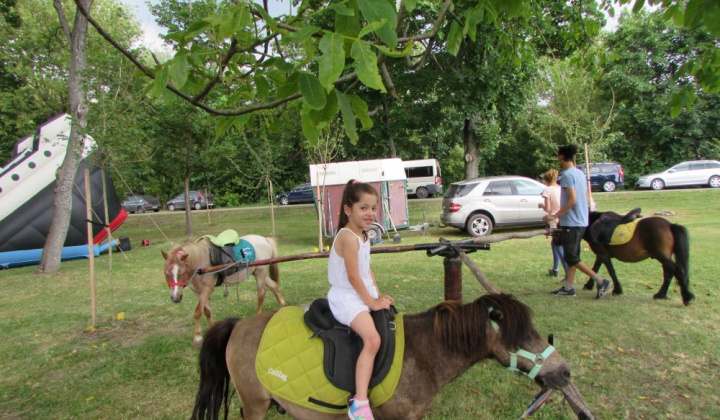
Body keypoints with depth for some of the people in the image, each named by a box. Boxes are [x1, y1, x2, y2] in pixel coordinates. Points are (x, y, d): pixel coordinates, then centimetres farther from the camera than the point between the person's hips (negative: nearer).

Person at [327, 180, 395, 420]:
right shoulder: (348, 237, -20)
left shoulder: (363, 236, 10)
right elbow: (353, 276, -21)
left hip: (364, 296, 11)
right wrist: (373, 302, -14)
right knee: (372, 339, -27)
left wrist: (378, 296, 7)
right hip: (346, 298, -10)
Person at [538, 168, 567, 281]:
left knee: (560, 248, -4)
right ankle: (555, 269, 35)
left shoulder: (547, 190, -8)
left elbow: (548, 209, -10)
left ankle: (569, 274, -12)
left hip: (555, 222, -7)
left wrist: (541, 205, 9)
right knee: (554, 244, 24)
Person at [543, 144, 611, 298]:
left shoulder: (567, 175, -16)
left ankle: (601, 281, -2)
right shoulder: (580, 173, 12)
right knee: (572, 255, 13)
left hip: (571, 223, -10)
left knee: (571, 257, -3)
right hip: (581, 221, 10)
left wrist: (555, 216, -20)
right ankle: (568, 287, 18)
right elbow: (586, 198, 17)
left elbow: (572, 200, -23)